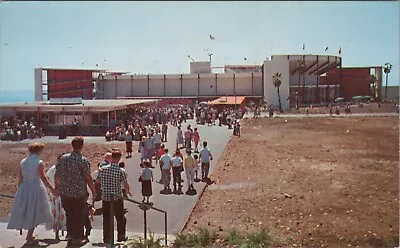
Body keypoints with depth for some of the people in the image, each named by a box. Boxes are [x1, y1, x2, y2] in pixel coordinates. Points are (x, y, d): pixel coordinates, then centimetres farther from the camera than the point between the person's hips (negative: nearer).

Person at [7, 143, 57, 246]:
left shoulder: (22, 162, 2)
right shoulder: (39, 163, -13)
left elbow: (20, 179, 6)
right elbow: (43, 178, -13)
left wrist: (20, 190, 15)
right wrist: (52, 189, -6)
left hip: (24, 189, 5)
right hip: (36, 189, -5)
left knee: (26, 211, 18)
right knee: (34, 213, 6)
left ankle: (29, 235, 28)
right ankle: (29, 238, 11)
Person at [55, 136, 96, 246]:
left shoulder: (63, 158, 0)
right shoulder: (83, 161, -15)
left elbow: (57, 174, 7)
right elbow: (88, 178, -14)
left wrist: (57, 186, 23)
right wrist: (93, 191, -2)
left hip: (64, 192, 4)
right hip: (79, 193, -4)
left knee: (69, 215, 18)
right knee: (78, 216, 9)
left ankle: (70, 236, 26)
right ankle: (78, 238, 19)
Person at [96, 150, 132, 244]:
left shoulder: (103, 169, -3)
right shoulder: (121, 171, -13)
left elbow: (97, 181, 9)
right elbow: (126, 185, -12)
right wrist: (128, 192, 8)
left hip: (105, 197, 3)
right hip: (117, 198, -3)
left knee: (106, 218, 12)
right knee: (120, 218, 13)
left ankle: (106, 238, 17)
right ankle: (121, 236, 19)